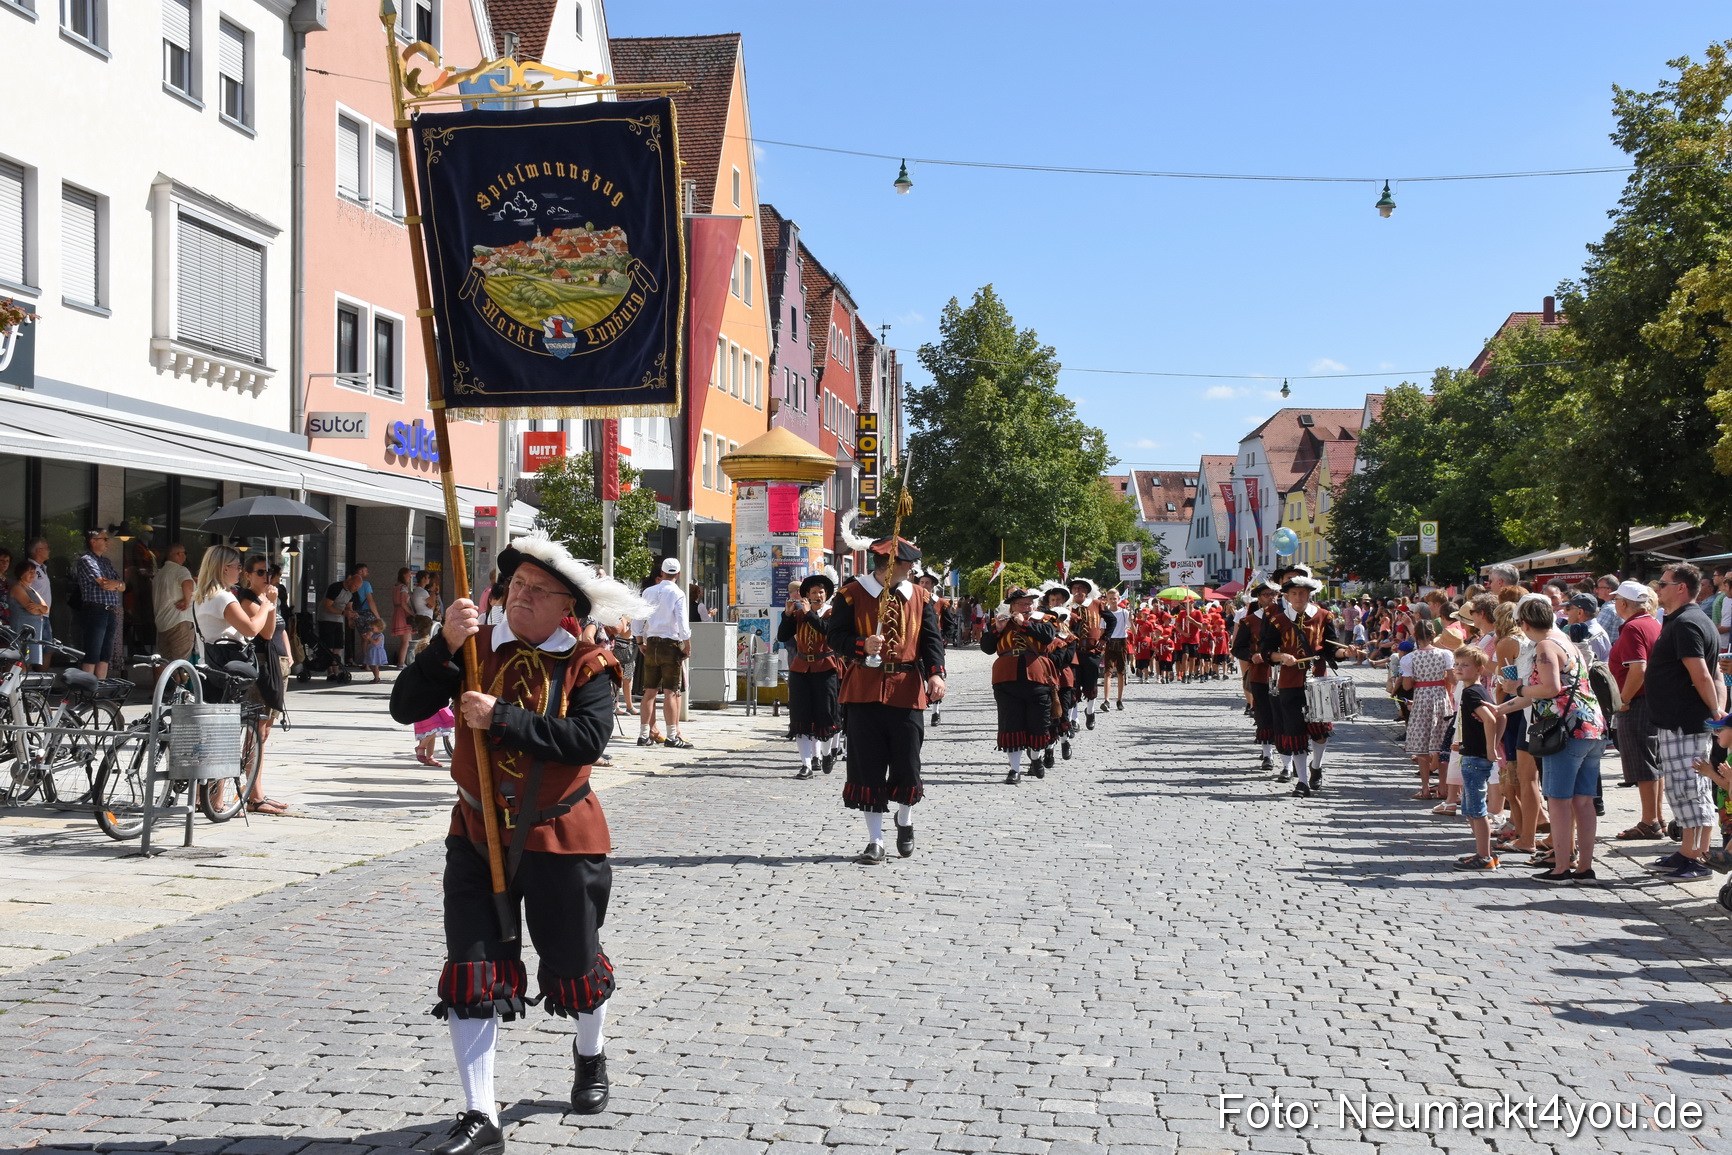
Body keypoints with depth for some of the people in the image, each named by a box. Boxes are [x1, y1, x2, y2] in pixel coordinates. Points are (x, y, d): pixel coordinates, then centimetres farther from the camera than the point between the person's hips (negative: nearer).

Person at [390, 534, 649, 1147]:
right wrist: (444, 646, -22)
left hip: (559, 837, -2)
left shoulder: (586, 663, -7)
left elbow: (588, 739, -23)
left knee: (573, 965, 14)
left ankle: (590, 1056, 45)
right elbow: (406, 708, -9)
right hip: (477, 834, 2)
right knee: (471, 975, -2)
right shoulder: (474, 648, 0)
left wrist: (502, 717, -26)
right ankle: (479, 1118, 6)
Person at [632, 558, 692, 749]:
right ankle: (673, 736, -4)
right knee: (671, 692, -4)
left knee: (650, 691, 10)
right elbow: (682, 622, -13)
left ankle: (644, 734, 13)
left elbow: (637, 621, 10)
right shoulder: (677, 593, -7)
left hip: (651, 643, 5)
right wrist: (688, 646, -4)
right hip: (671, 644, -5)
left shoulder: (648, 592, 7)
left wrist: (641, 643, 19)